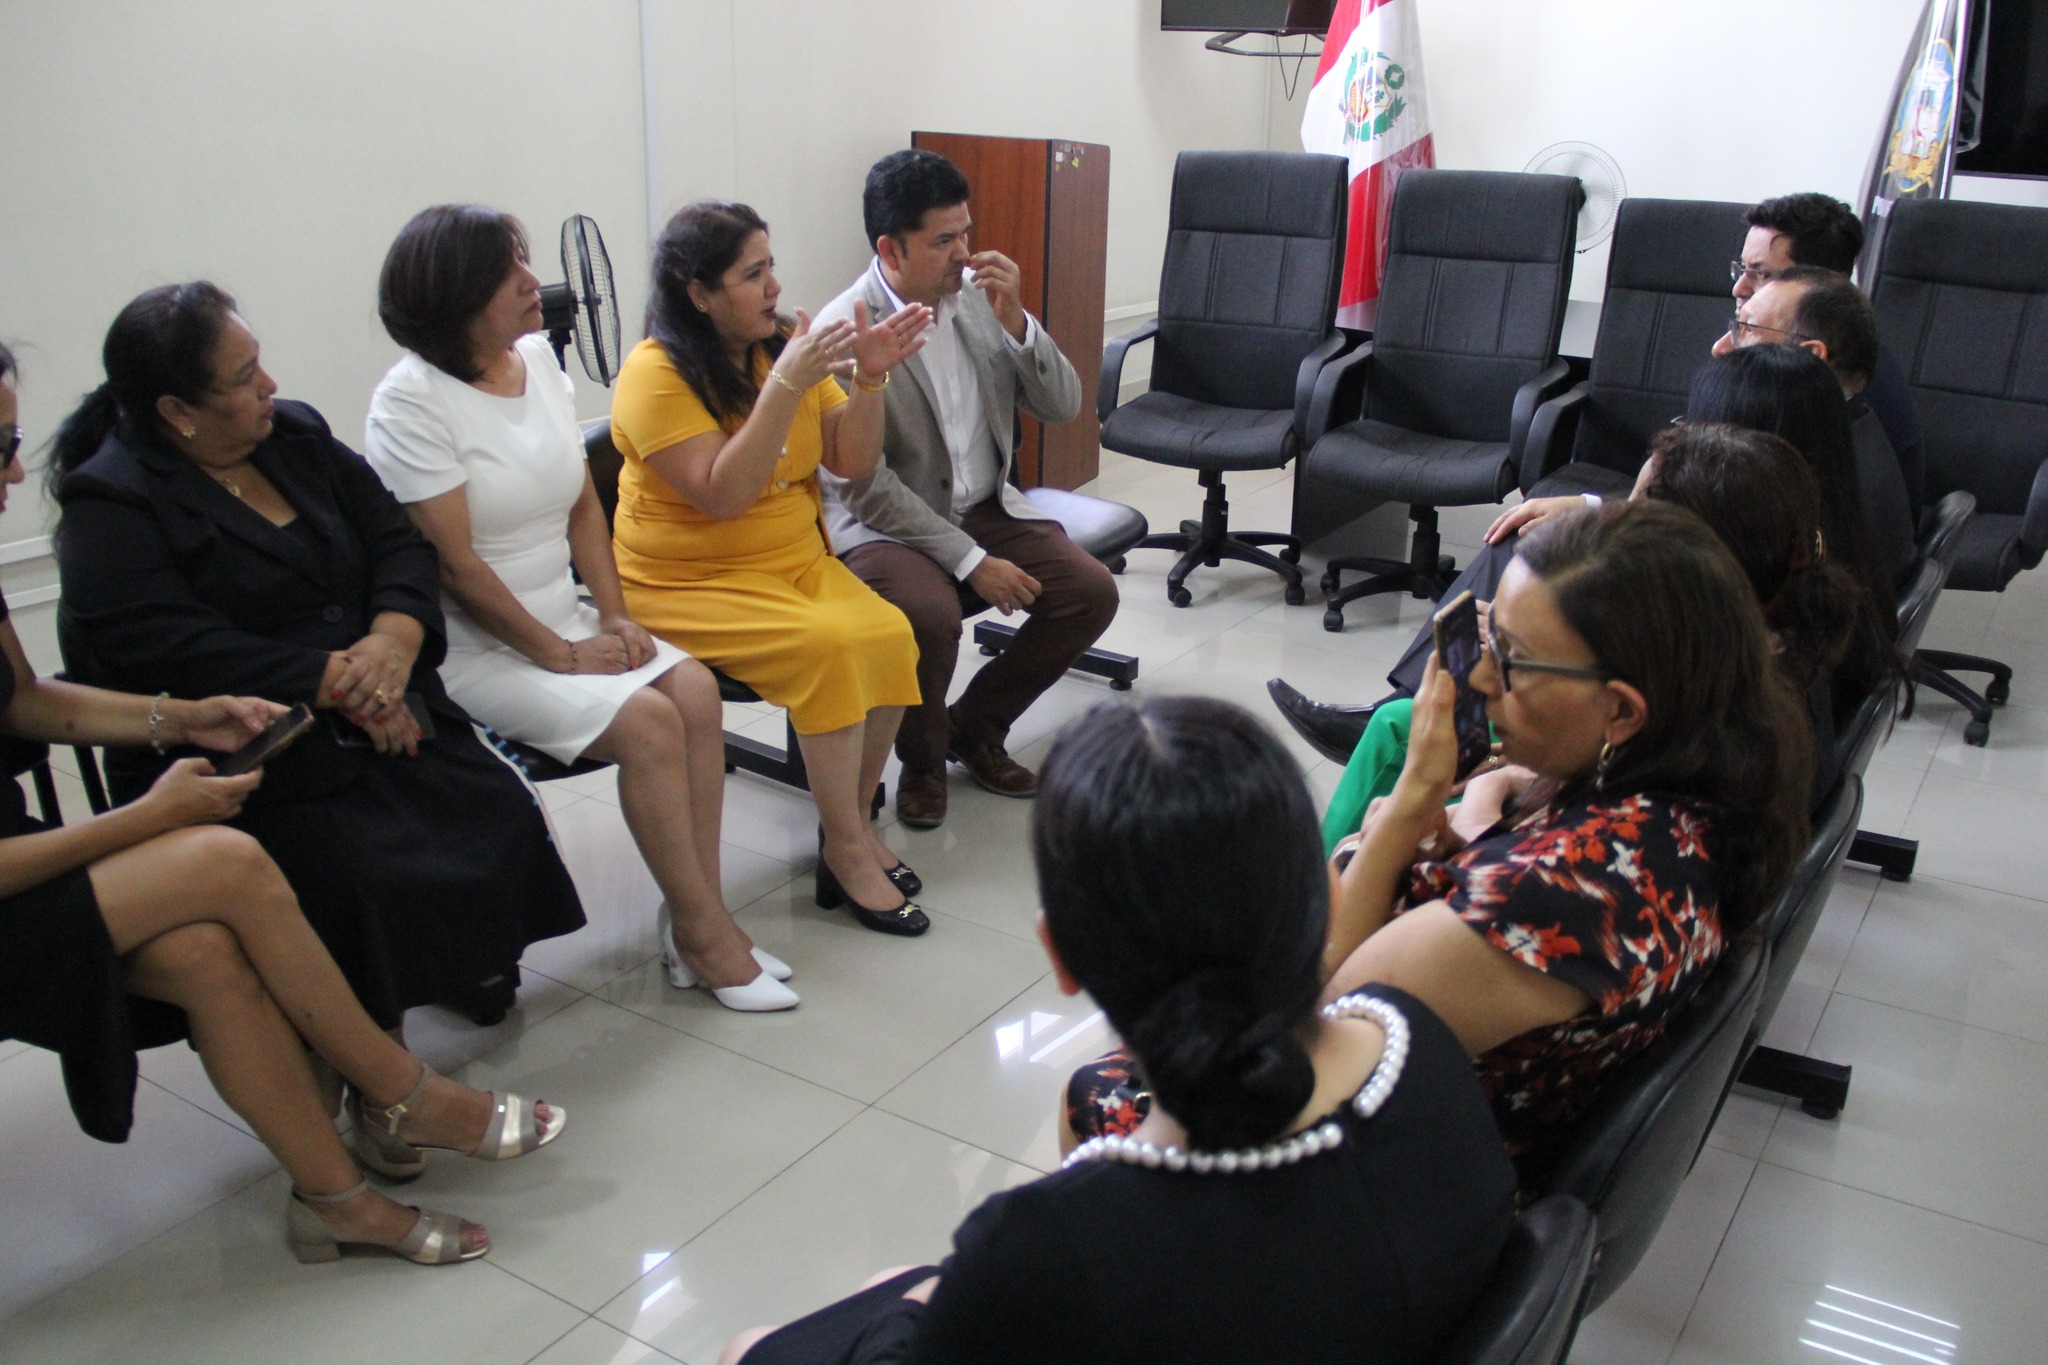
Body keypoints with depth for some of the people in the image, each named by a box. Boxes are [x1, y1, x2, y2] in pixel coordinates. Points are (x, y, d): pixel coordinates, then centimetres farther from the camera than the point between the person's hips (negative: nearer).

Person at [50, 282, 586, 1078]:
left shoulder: (295, 437, 12)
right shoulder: (110, 505, -8)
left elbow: (397, 543, 6)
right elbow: (174, 651, -21)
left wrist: (396, 639, -15)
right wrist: (337, 681, -23)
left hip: (379, 712, 6)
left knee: (500, 817, -14)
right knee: (362, 876, -27)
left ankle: (467, 960, 14)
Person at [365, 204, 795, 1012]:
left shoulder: (538, 361, 8)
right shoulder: (411, 401, -13)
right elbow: (455, 561, -16)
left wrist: (614, 616, -2)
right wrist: (558, 653, -14)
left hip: (565, 619, 7)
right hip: (476, 647, -6)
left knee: (695, 688, -17)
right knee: (646, 721, -24)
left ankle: (696, 923, -10)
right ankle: (703, 935, -9)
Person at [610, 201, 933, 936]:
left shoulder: (785, 344, 5)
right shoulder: (656, 373, -13)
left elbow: (852, 462, 3)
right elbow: (722, 495, -24)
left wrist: (869, 378, -13)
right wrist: (786, 384, -28)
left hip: (797, 560, 6)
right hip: (687, 583, -5)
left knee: (890, 634, -22)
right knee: (829, 643, -29)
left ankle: (853, 817, -2)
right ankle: (845, 849, -13)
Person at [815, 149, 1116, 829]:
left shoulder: (978, 296, 0)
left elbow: (1062, 407, 1)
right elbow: (864, 485, -18)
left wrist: (1015, 321, -16)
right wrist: (971, 560, -20)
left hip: (985, 506, 6)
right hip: (885, 520, -6)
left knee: (1092, 591, -12)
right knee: (930, 614, -34)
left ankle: (976, 725, 11)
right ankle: (922, 759, -2)